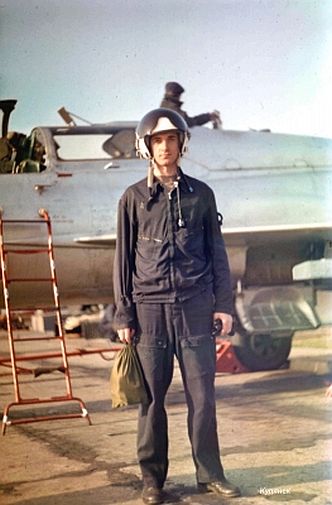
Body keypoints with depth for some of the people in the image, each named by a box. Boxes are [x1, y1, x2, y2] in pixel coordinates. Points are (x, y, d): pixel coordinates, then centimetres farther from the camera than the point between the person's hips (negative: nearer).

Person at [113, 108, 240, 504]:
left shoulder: (201, 194, 9)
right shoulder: (133, 198, 5)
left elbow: (216, 252, 12)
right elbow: (123, 259, 6)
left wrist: (223, 303, 5)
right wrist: (123, 315, 1)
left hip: (195, 307, 1)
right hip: (149, 308, -1)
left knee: (202, 394, 2)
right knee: (152, 396, 3)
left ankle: (209, 473, 12)